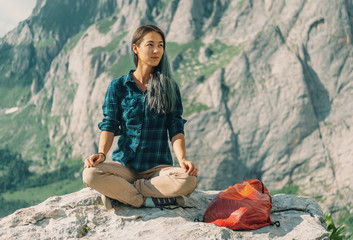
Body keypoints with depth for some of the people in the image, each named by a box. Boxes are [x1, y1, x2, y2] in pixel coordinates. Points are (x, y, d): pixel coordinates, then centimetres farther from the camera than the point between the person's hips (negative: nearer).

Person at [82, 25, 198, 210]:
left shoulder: (169, 87, 7)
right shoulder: (118, 86, 6)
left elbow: (176, 129, 1)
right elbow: (109, 126, 0)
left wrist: (182, 159, -17)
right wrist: (101, 153, -19)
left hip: (158, 167, 1)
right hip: (124, 165, -1)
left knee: (188, 180, -32)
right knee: (91, 174, -31)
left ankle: (119, 193, -18)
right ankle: (148, 200, -18)